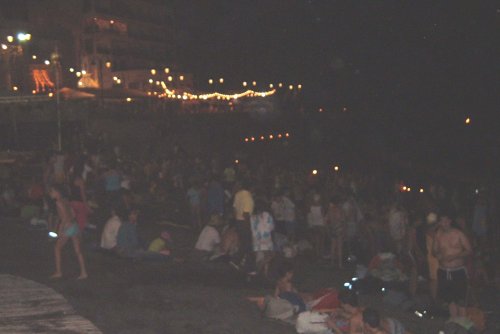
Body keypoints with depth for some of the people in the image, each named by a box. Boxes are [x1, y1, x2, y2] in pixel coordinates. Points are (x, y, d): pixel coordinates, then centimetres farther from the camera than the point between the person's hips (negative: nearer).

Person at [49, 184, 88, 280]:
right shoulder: (65, 200, 14)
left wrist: (60, 230, -16)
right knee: (78, 250, 7)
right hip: (74, 226, 8)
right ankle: (83, 272, 5)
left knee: (57, 248, 7)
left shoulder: (59, 202, -12)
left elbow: (64, 217, -19)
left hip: (67, 228, -8)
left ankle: (58, 272, 8)